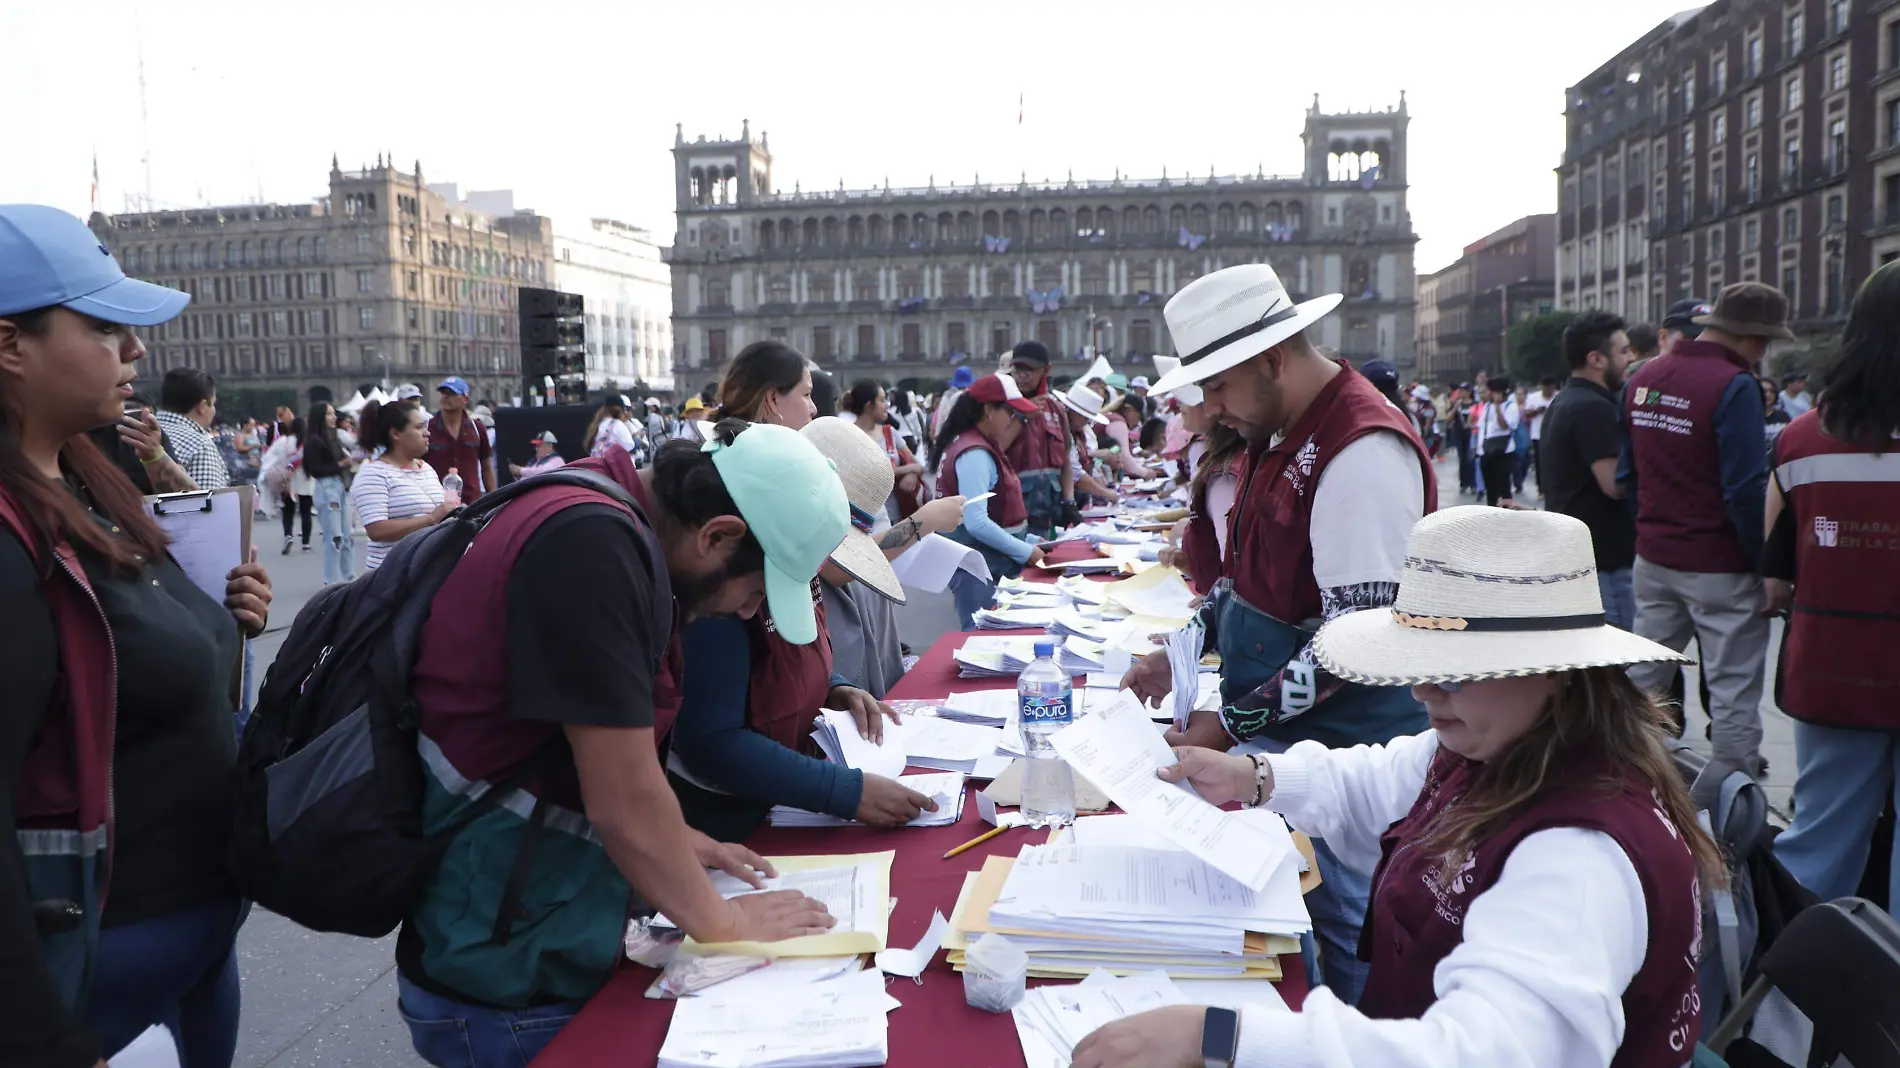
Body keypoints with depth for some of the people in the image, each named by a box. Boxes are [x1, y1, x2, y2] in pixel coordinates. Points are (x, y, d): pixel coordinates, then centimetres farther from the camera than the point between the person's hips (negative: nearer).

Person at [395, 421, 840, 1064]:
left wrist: (674, 842, 13)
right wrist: (722, 923, -10)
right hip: (509, 983, -9)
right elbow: (623, 805, -24)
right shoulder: (593, 543, -27)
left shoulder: (606, 519, 3)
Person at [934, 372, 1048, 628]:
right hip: (980, 568, -10)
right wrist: (1025, 552, -16)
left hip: (993, 564, 10)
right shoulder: (975, 453, -17)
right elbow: (976, 523, -25)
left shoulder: (985, 446, 13)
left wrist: (1028, 540, 11)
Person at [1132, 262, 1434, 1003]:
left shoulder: (1364, 448, -22)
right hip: (1274, 726, 9)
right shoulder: (1279, 435, 9)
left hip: (1338, 739, -9)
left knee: (1342, 917, 4)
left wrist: (1230, 725, -20)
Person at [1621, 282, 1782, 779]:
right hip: (1719, 568, -7)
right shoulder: (1734, 386, -17)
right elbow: (1746, 490, -19)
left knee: (1644, 675, 16)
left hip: (1652, 559, 7)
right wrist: (1768, 563, -10)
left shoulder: (1643, 379, 6)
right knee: (1733, 687, 4)